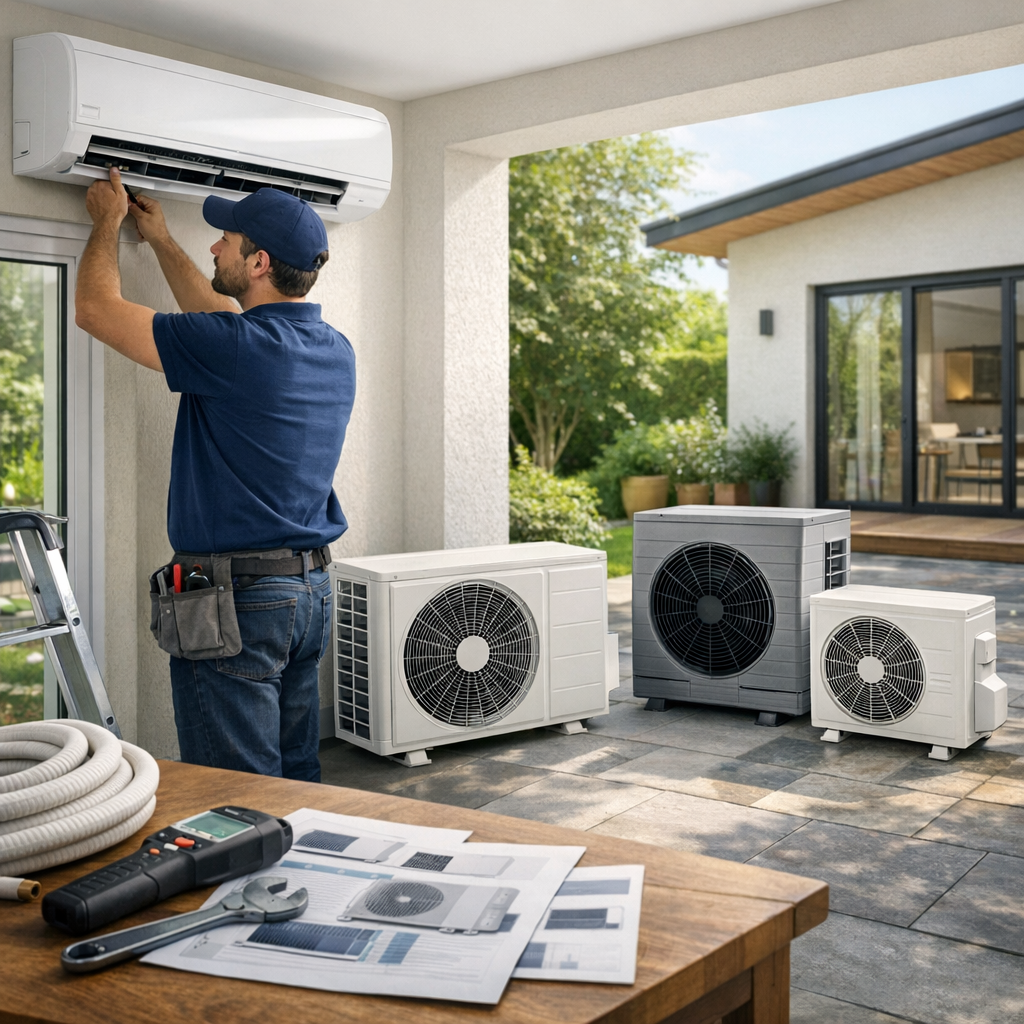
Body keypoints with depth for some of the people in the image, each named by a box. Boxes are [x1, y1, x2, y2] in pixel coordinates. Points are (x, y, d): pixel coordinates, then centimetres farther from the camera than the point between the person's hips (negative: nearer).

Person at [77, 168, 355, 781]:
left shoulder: (231, 348, -18)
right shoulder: (335, 351, 7)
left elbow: (95, 308, -5)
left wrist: (108, 222, 13)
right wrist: (161, 240, 34)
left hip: (236, 598, -8)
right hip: (313, 589, 8)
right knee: (298, 780, 16)